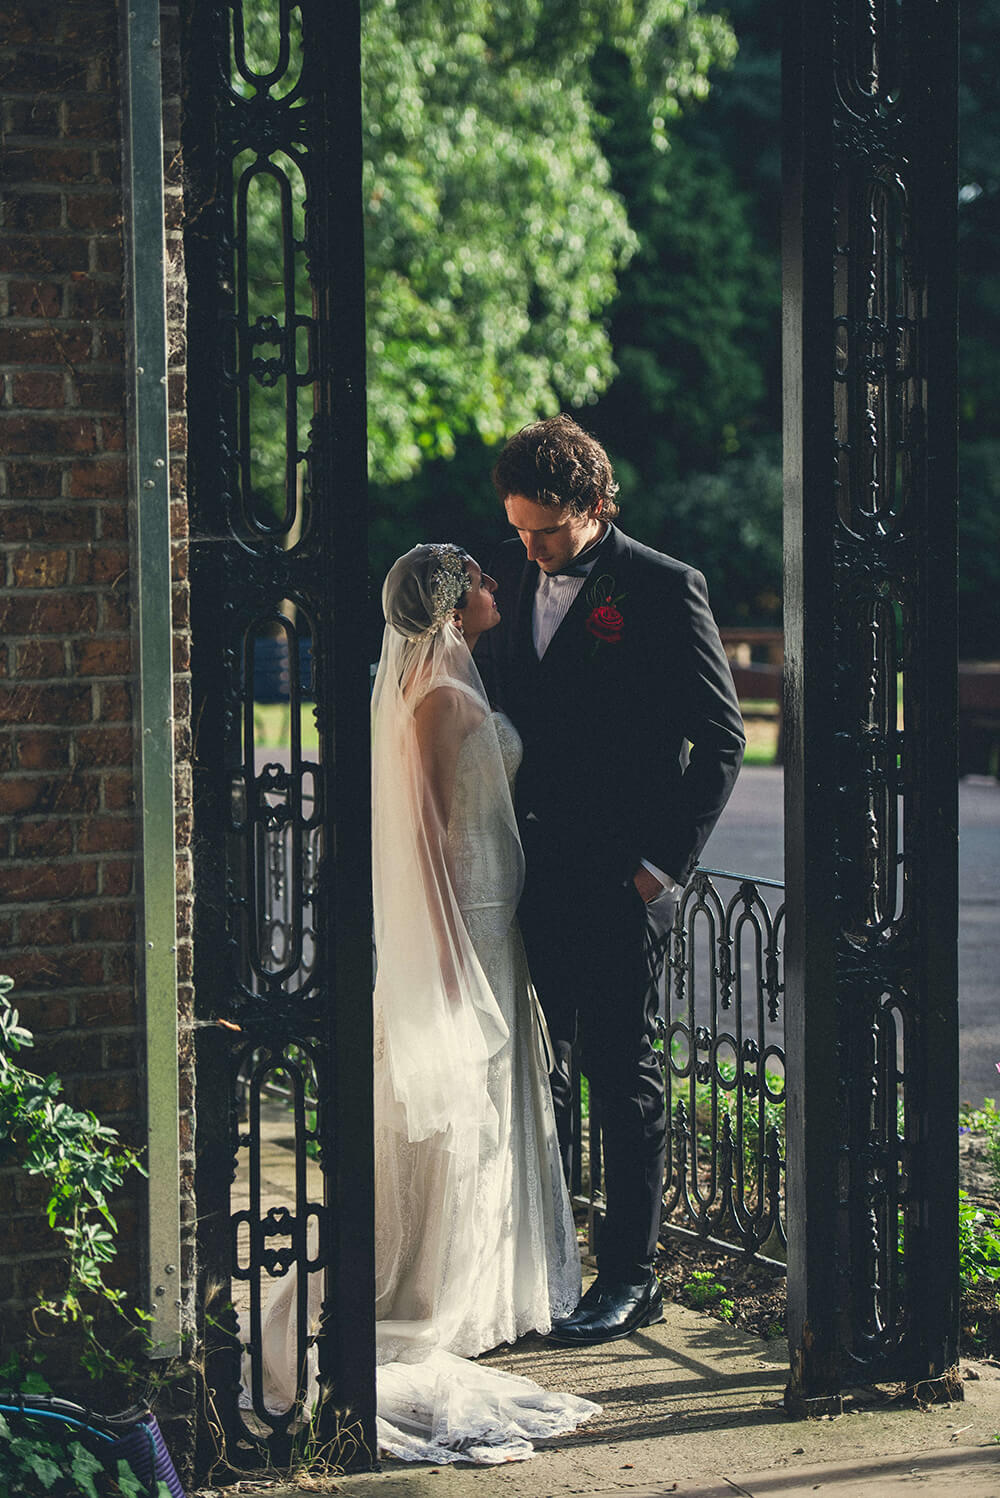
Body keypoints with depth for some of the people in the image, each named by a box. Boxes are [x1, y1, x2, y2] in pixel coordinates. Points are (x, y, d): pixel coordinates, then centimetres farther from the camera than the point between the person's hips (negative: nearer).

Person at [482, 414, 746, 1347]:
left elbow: (721, 739, -6)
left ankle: (629, 1276, 10)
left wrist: (664, 860, -9)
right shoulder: (509, 578, 9)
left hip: (621, 882, -6)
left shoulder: (663, 590, -8)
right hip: (530, 874, 6)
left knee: (622, 1074, 1)